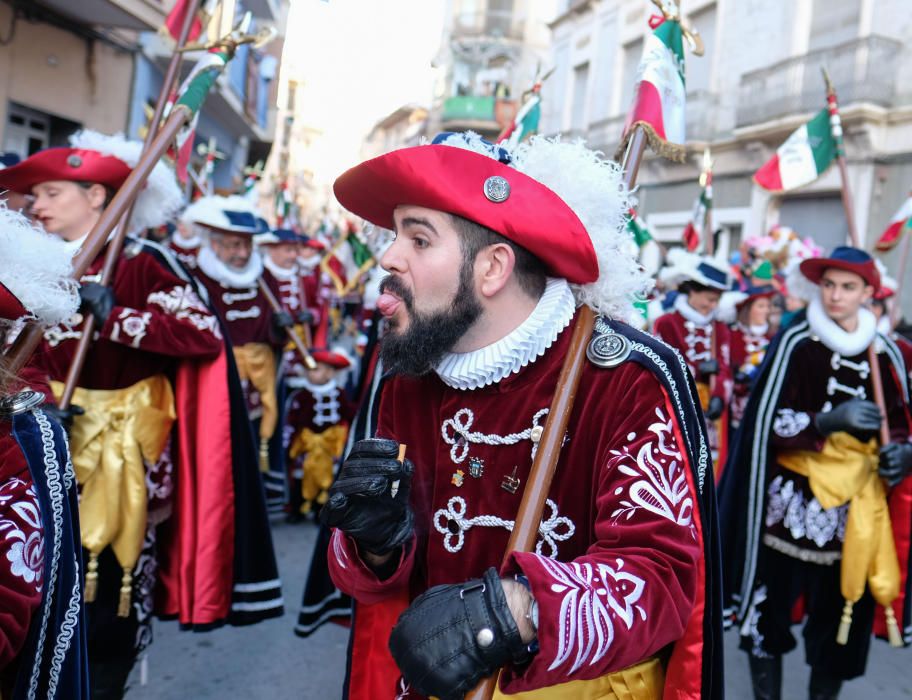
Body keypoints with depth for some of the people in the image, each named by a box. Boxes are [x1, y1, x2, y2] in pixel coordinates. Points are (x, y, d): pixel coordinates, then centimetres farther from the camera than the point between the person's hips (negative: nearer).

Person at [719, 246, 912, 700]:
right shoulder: (795, 343, -8)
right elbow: (768, 424, -9)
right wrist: (830, 420, -23)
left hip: (855, 507, 3)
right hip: (791, 501, -3)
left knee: (845, 611, 11)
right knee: (772, 604, 3)